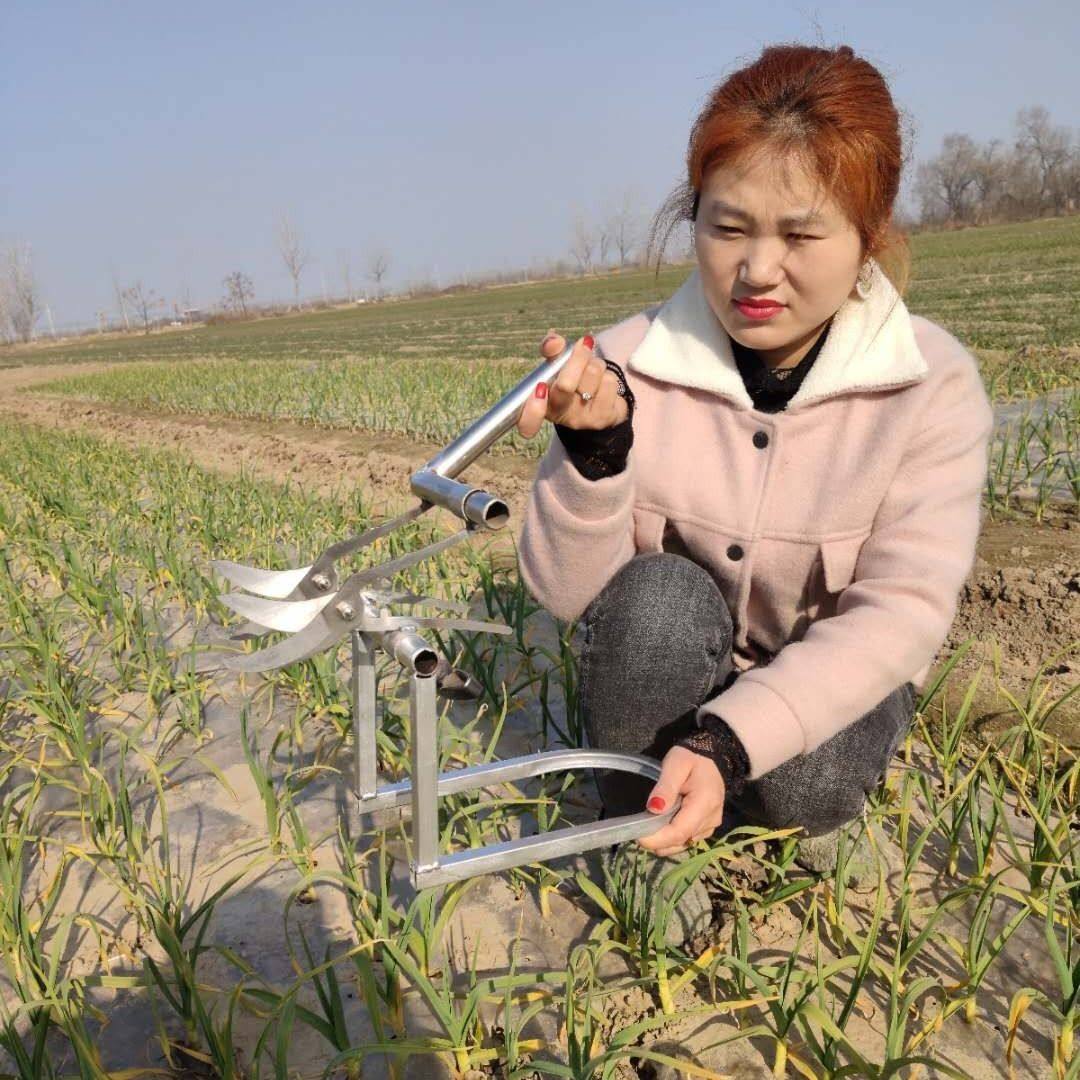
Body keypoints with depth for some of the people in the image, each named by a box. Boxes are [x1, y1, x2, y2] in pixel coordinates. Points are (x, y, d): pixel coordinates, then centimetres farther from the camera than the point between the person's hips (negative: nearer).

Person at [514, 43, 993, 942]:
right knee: (660, 593, -30)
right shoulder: (628, 364, -16)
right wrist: (595, 446, -37)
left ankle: (814, 794, 8)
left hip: (825, 691, 0)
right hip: (666, 680, 0)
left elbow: (901, 614, -24)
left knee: (803, 783, -30)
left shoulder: (933, 385, -17)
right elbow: (566, 592, -18)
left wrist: (729, 742, -37)